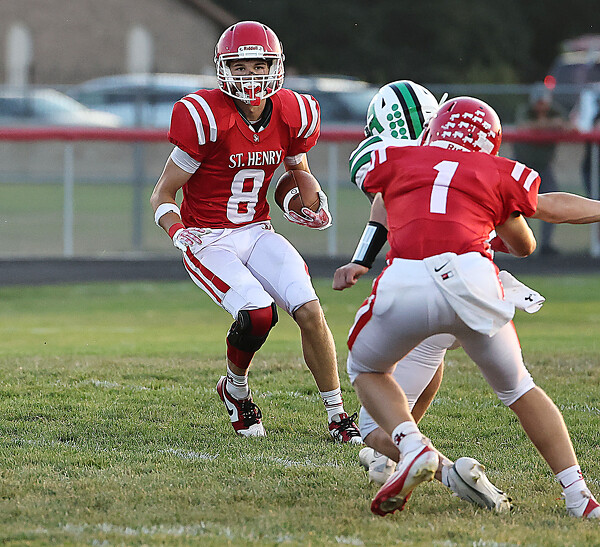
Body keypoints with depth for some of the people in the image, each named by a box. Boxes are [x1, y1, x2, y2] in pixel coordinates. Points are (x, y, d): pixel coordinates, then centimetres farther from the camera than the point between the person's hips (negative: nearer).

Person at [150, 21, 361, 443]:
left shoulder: (292, 116, -3)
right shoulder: (206, 118, -19)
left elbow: (299, 173, 20)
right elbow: (163, 195, -10)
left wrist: (315, 203, -1)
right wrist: (179, 234, -29)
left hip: (257, 233, 5)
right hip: (209, 241, -5)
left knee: (310, 310, -14)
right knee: (258, 311, -27)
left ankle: (338, 416, 0)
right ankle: (235, 389, 5)